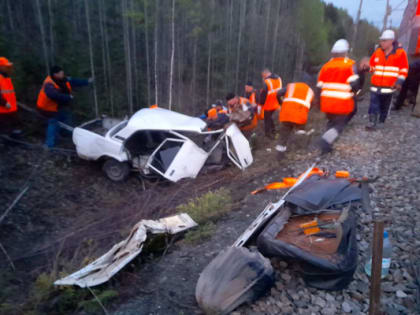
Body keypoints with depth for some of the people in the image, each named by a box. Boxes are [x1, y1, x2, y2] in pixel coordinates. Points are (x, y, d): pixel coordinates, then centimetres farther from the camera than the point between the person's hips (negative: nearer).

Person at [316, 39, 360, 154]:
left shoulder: (326, 66, 7)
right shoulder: (350, 65, -5)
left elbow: (319, 87, 7)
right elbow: (354, 84, -14)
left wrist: (320, 101, 19)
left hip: (327, 102, 4)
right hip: (342, 103, -4)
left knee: (331, 122, 24)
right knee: (339, 125, 6)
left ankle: (326, 145, 16)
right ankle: (326, 141, -19)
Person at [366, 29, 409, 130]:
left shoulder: (400, 52, -3)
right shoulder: (377, 52, 6)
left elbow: (404, 69, 0)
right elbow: (371, 65, 21)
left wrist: (399, 81, -6)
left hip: (389, 86, -2)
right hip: (376, 84, 2)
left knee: (385, 105, 8)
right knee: (374, 104, -6)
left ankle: (381, 122, 22)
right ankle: (372, 122, -6)